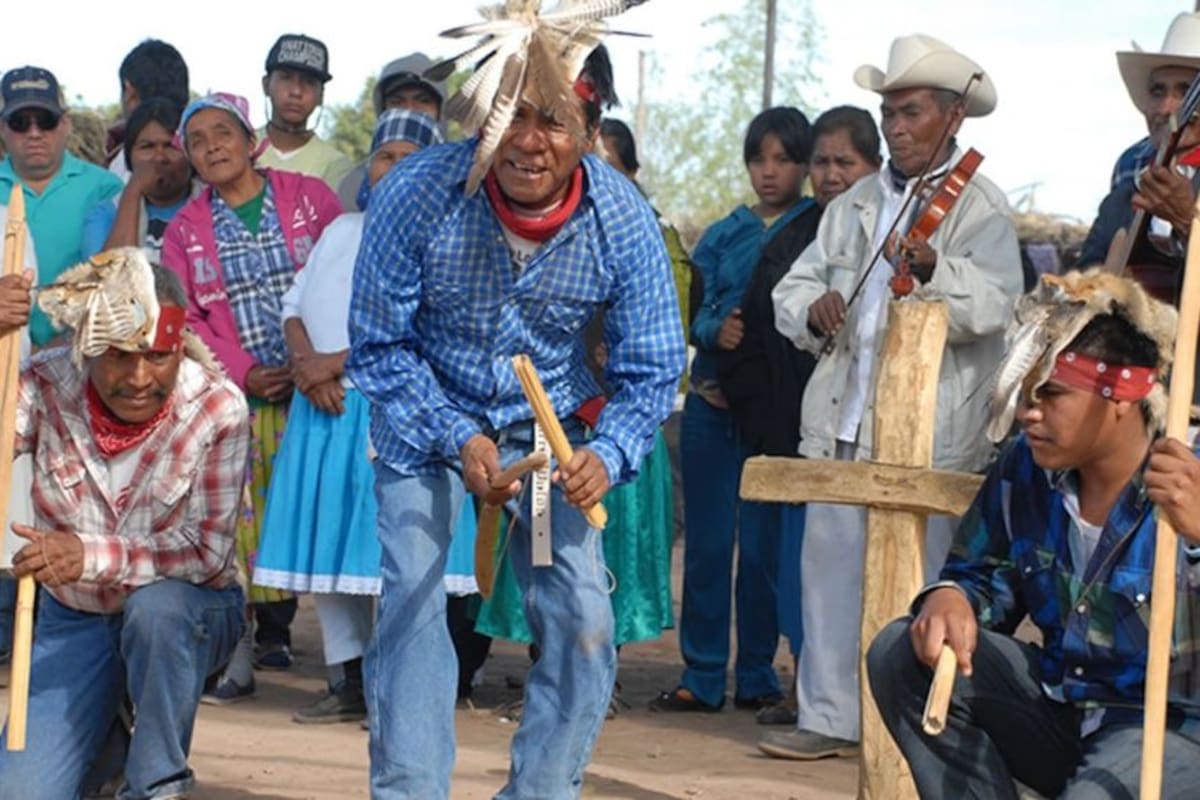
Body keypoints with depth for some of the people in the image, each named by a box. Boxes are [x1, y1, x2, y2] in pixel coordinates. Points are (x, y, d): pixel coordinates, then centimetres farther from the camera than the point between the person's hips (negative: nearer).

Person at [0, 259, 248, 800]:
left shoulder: (217, 407, -21)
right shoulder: (46, 387, -14)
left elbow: (209, 552, -22)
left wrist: (90, 555, -35)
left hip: (188, 612, -2)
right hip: (73, 619, 3)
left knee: (155, 605, -39)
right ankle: (108, 743, 26)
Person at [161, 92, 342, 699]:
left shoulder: (307, 197, 4)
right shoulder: (185, 229, 9)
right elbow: (183, 319, 4)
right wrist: (244, 374, -9)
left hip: (310, 390, -1)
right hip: (233, 397, 1)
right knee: (238, 517, -6)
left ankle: (276, 630, 17)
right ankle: (238, 652, -2)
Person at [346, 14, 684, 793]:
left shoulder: (625, 219, -21)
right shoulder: (417, 194, -26)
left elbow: (651, 370, -12)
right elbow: (380, 345, -14)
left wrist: (607, 454, -32)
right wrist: (459, 440, -25)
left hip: (553, 426, 2)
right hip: (428, 416, -2)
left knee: (583, 613, -6)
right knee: (411, 598, -15)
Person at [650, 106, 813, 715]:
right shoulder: (723, 236, 13)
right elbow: (699, 312, 7)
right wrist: (718, 331, -15)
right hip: (710, 402, 4)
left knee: (763, 546, -1)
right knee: (705, 543, 4)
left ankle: (756, 676, 10)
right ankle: (702, 676, 9)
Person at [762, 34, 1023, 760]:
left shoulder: (980, 208, -3)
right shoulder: (854, 205, 17)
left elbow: (993, 303, -21)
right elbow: (793, 287, 18)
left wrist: (931, 269, -40)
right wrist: (812, 309, -5)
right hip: (842, 422, 6)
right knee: (830, 568, 7)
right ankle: (830, 717, 15)